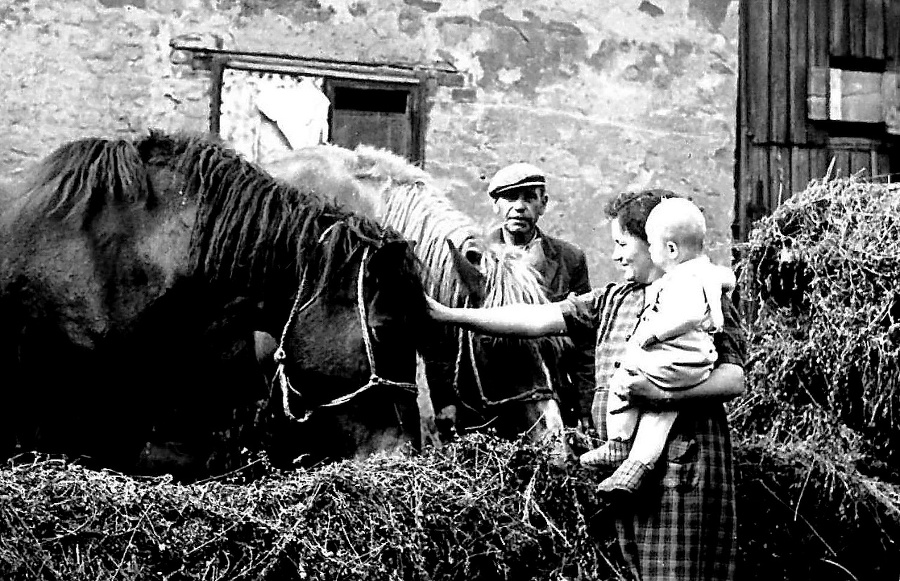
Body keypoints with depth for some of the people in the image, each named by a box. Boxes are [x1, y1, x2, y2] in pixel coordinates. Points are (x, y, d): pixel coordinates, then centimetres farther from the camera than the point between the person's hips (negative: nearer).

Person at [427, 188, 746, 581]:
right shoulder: (612, 299, 15)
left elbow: (734, 380, -12)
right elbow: (537, 319, 10)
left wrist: (662, 393, -23)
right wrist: (446, 315, 6)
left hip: (680, 471, -6)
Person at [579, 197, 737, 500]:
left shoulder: (682, 281, -19)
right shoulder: (708, 271, 10)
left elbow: (689, 315, -35)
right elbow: (729, 279, 31)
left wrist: (652, 333, -28)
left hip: (673, 363, -9)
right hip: (699, 364, 9)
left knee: (623, 377, 9)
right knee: (662, 408, 14)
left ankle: (618, 444, 16)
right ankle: (638, 464, 11)